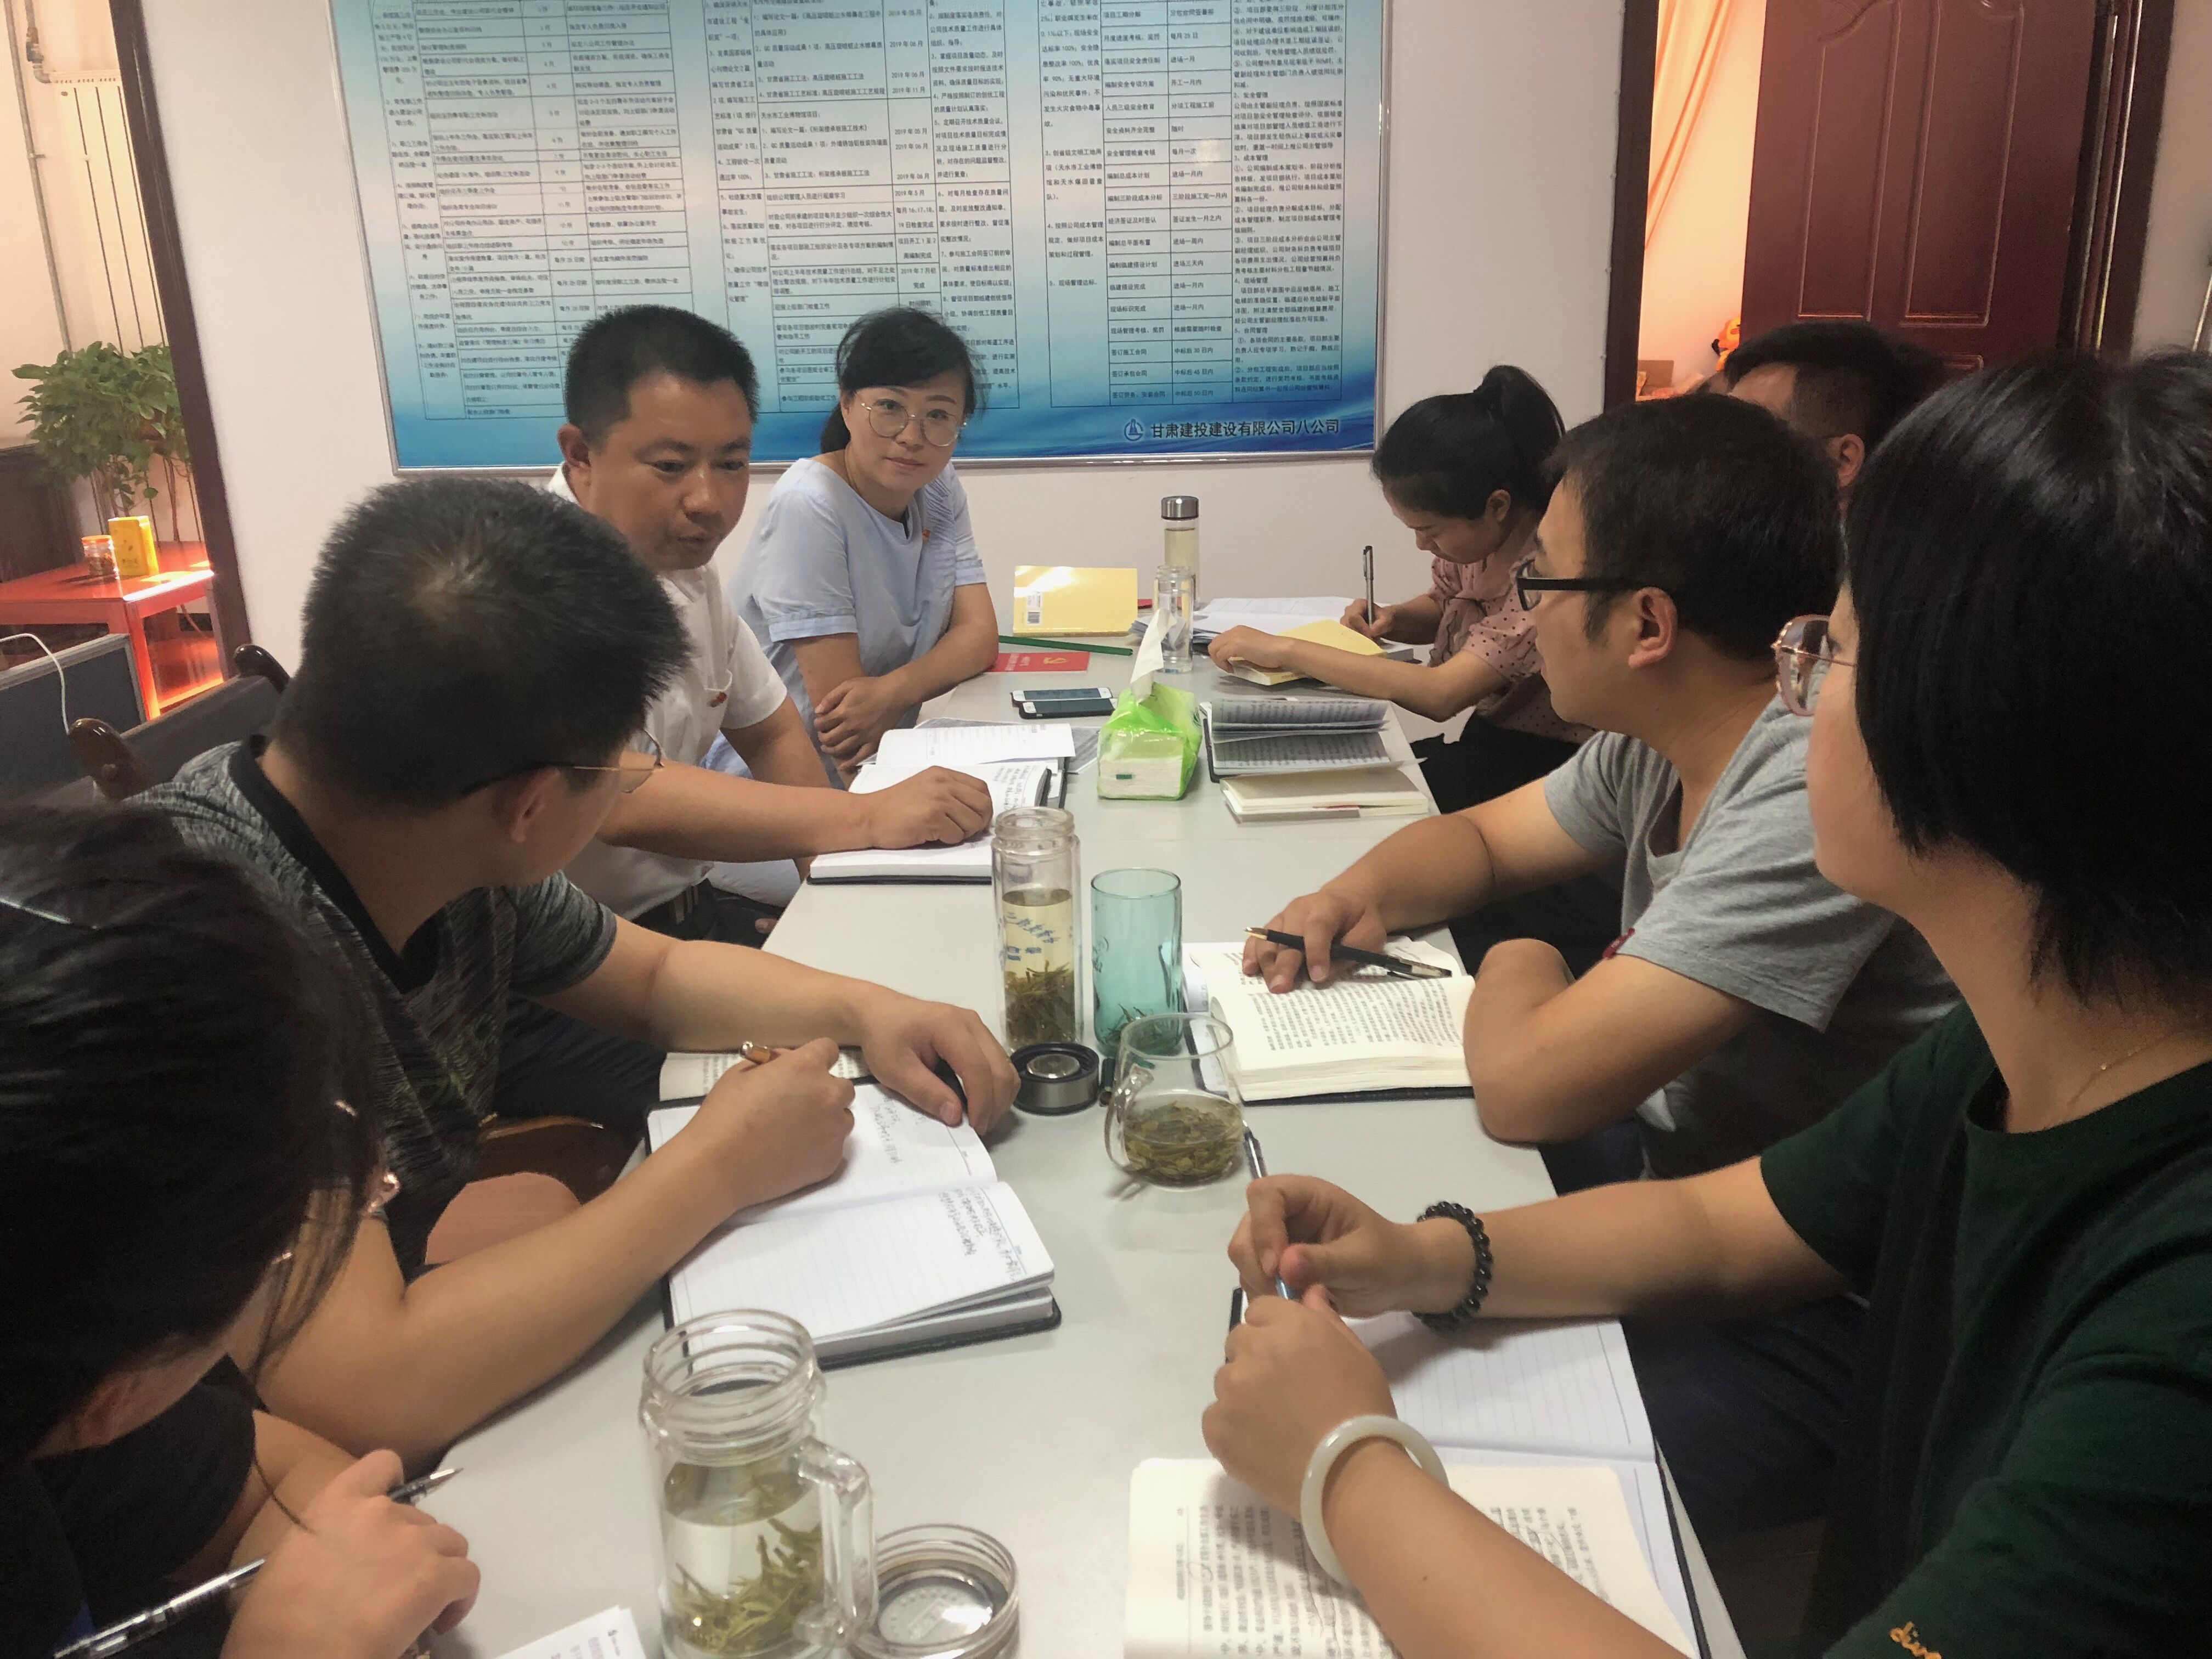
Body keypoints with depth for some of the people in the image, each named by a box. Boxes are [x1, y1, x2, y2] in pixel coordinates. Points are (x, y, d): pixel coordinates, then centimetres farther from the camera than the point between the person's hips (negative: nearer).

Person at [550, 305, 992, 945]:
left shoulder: (682, 566, 7)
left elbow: (772, 731, 16)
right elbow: (622, 801, -32)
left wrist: (831, 869, -2)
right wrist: (863, 819, -36)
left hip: (687, 905, 8)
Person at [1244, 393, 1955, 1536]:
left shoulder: (1813, 794, -30)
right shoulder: (1655, 739, -2)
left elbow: (1524, 1086, -33)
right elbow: (1481, 838, 15)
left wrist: (1518, 971, -10)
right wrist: (1364, 895, -6)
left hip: (1819, 1314, -8)